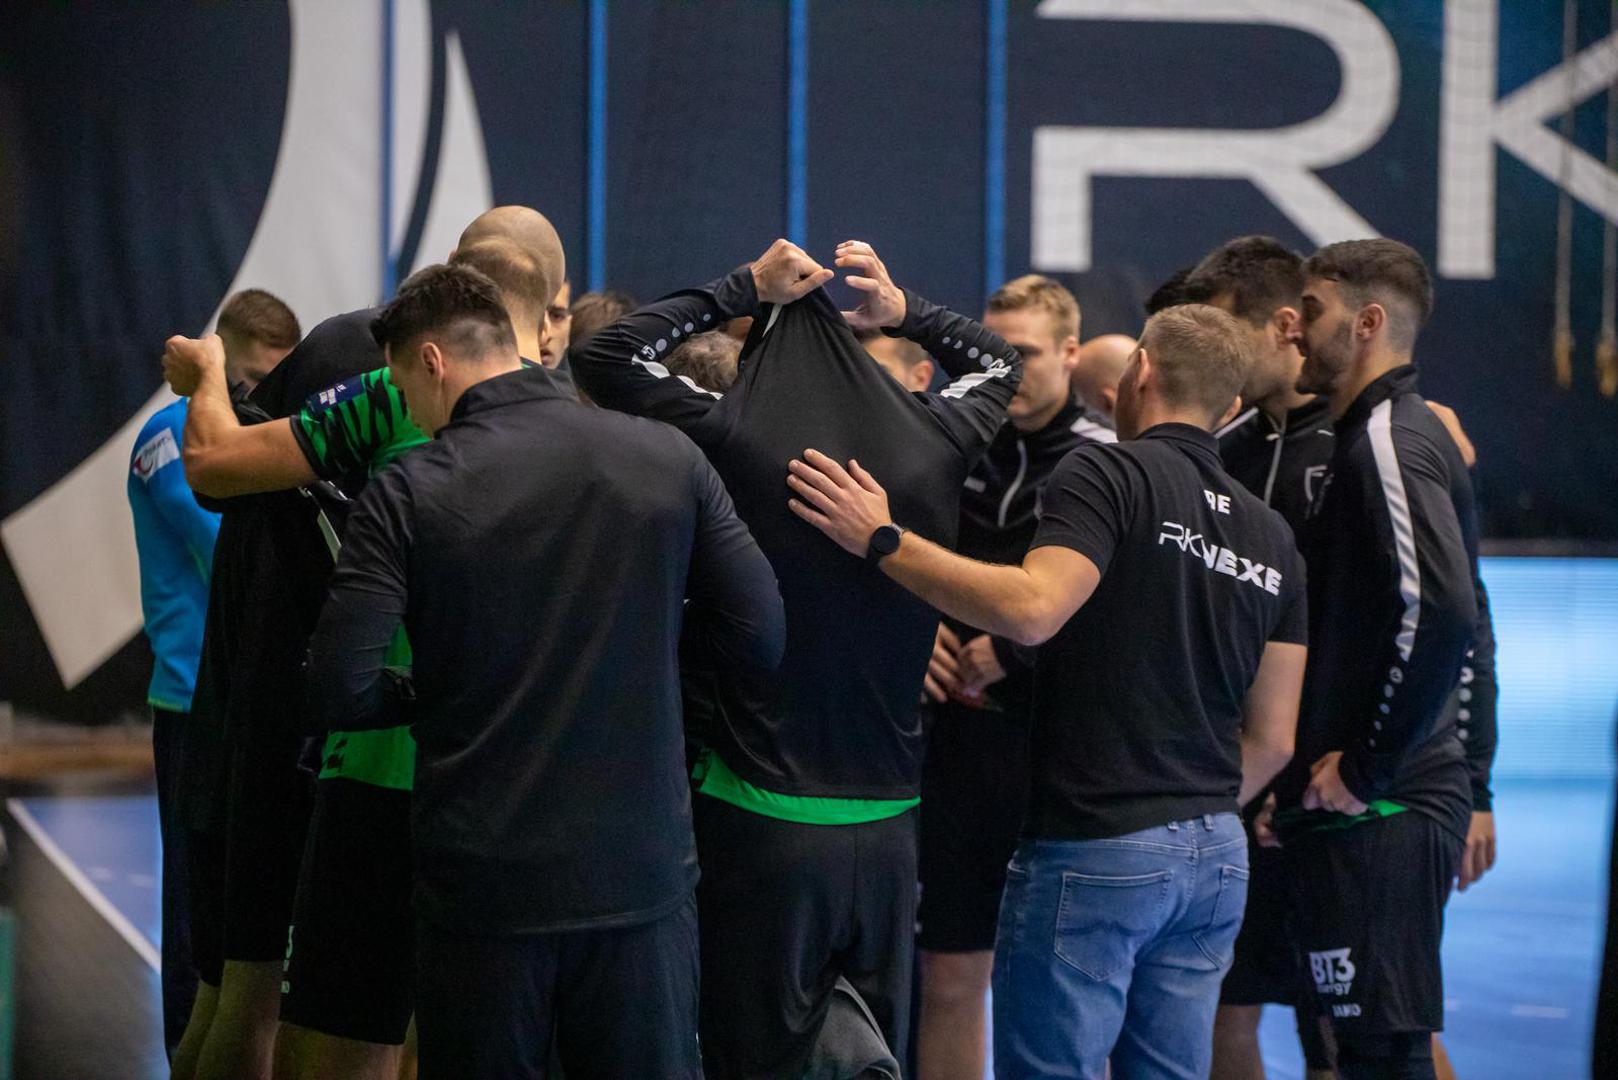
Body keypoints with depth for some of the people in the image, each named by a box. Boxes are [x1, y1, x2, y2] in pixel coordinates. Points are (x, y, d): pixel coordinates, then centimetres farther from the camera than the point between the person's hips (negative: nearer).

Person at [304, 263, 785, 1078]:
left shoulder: (407, 496, -9)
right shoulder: (669, 459, -2)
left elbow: (342, 688, -13)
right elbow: (763, 639, -1)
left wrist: (434, 691, 7)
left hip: (481, 885, -2)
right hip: (642, 877, 2)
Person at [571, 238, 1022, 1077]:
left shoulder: (731, 437, -11)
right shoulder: (933, 441, 1)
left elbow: (603, 355, 1)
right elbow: (1000, 364, 23)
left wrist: (744, 290, 3)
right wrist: (903, 310, 13)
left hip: (762, 824, -3)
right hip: (891, 825, 4)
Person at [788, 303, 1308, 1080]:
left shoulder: (1109, 474, -8)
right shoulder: (1272, 538, 13)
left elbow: (1034, 608, -25)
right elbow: (1271, 739, 12)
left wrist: (884, 541, -20)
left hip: (1094, 848, -7)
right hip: (1217, 856, 7)